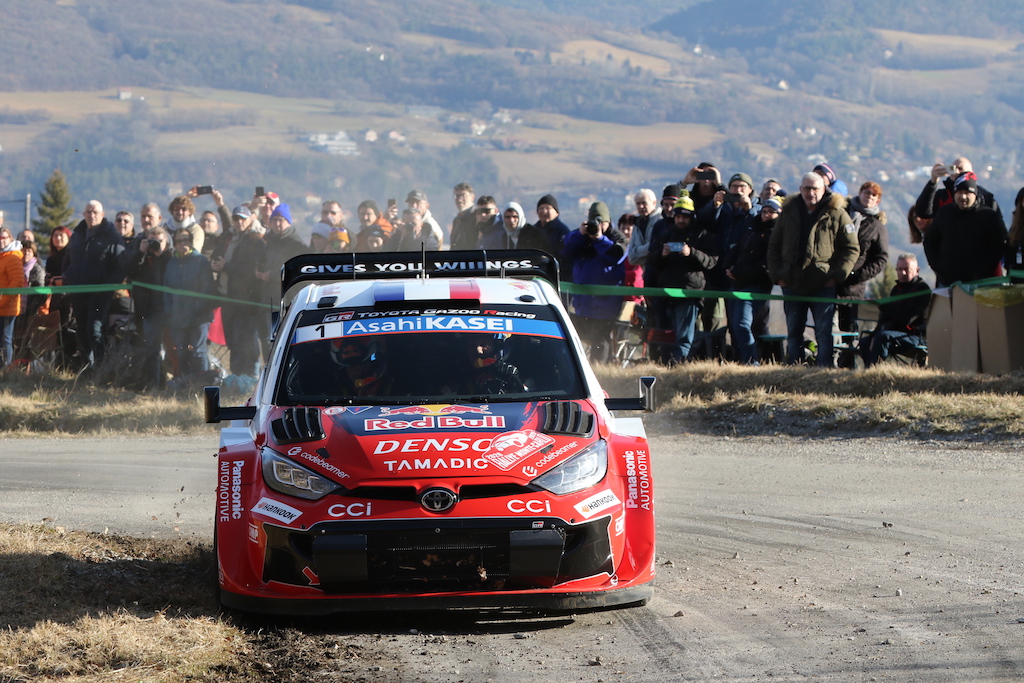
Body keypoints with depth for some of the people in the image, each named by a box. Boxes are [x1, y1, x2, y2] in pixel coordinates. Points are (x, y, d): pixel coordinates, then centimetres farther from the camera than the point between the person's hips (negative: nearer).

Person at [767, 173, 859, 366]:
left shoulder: (836, 214, -1)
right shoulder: (789, 212, 9)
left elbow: (852, 249, 0)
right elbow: (773, 247, 15)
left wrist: (837, 276, -9)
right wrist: (777, 275, 4)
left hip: (823, 285, -4)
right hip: (792, 284, 4)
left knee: (824, 333, -6)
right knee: (793, 333, 7)